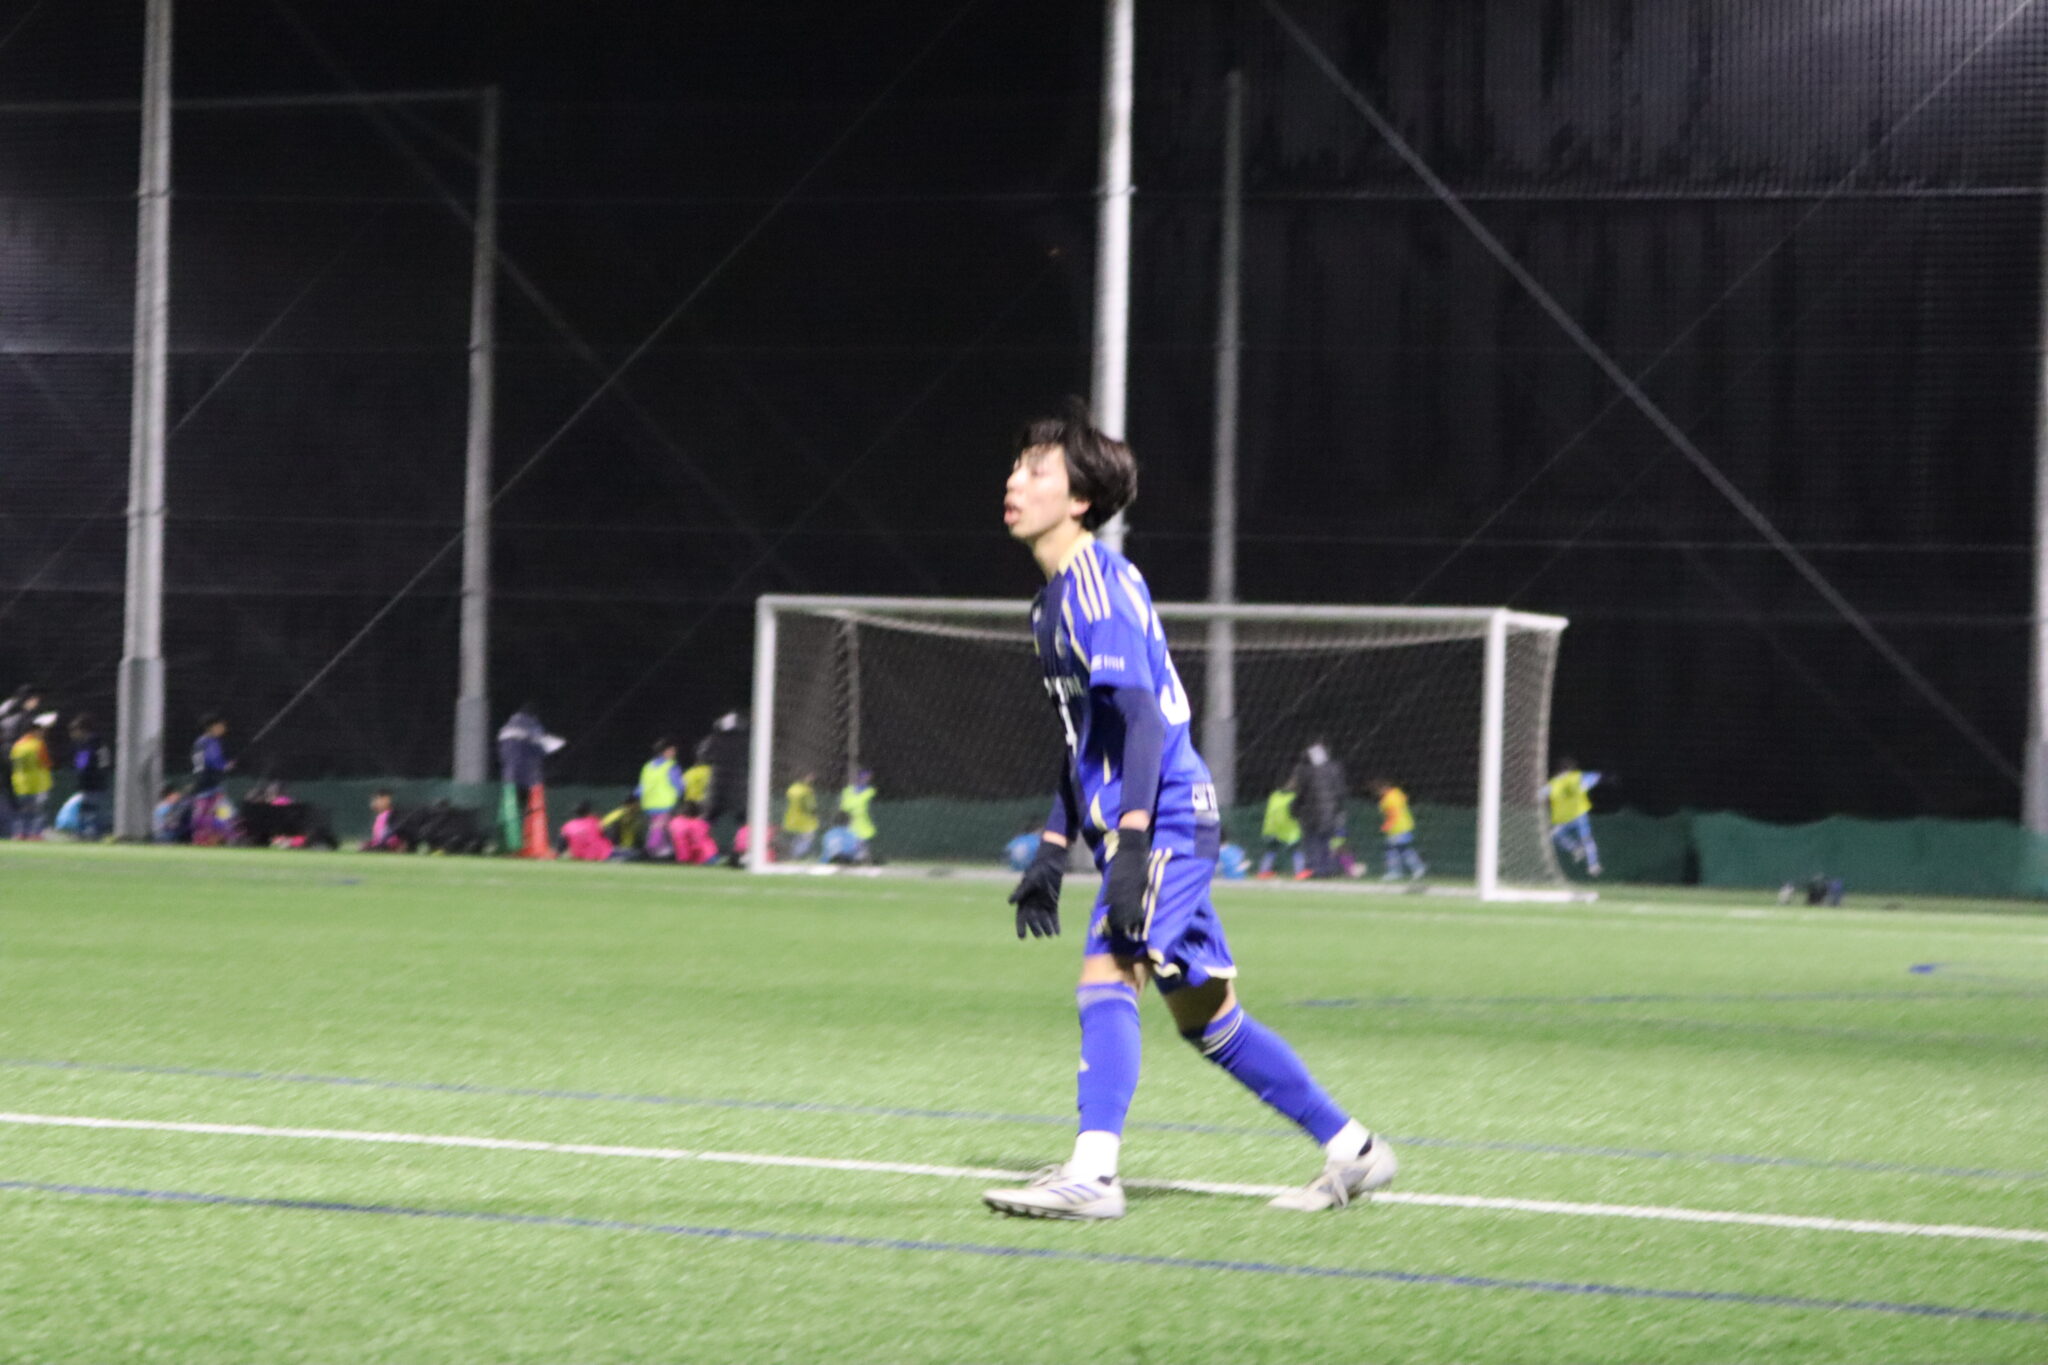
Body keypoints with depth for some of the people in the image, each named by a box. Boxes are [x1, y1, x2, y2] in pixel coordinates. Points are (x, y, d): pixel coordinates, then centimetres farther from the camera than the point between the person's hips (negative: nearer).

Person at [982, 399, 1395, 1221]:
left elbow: (1142, 720, -21)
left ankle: (1092, 1175, -28)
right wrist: (1052, 851, 22)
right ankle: (1352, 1151, 20)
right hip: (1146, 833, 10)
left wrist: (1130, 845, -28)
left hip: (1164, 823, -10)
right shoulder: (1053, 598, 17)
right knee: (1203, 1014, 12)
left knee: (1105, 976, -21)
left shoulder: (1098, 583, -12)